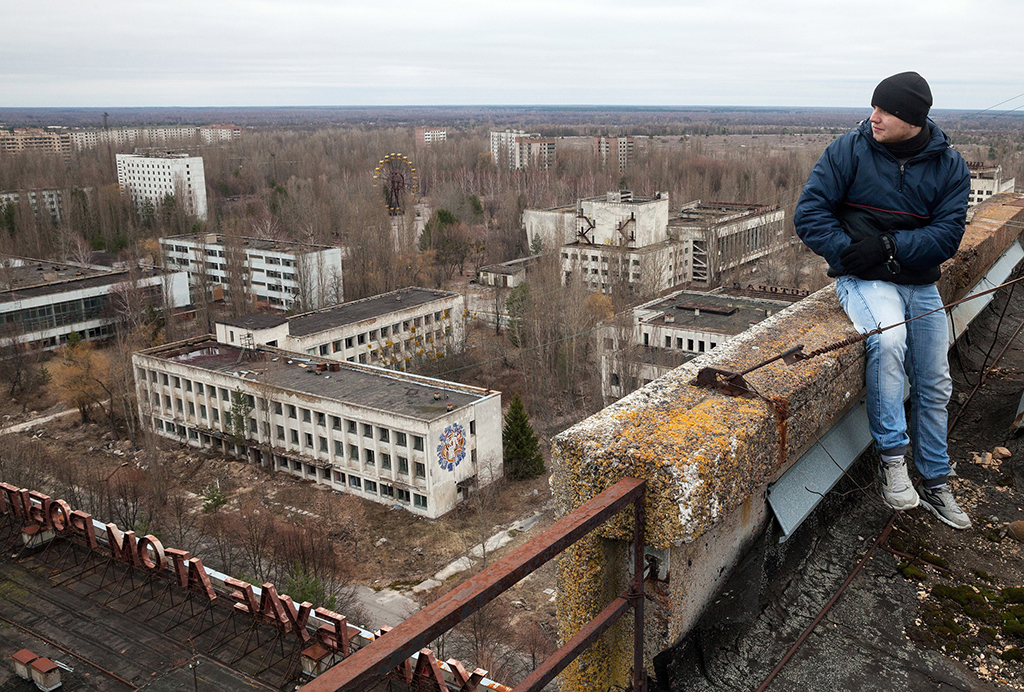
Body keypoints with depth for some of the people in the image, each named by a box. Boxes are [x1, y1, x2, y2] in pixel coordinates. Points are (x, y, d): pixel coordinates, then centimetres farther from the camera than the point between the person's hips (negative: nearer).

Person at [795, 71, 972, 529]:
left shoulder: (949, 166, -1)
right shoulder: (849, 150, -7)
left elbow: (947, 235, -9)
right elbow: (809, 212, -9)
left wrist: (888, 246, -23)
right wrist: (849, 252, -22)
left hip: (920, 282, 4)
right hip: (864, 280, -4)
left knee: (934, 387, 9)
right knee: (887, 339, -35)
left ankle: (935, 484, 27)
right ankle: (893, 458, -22)